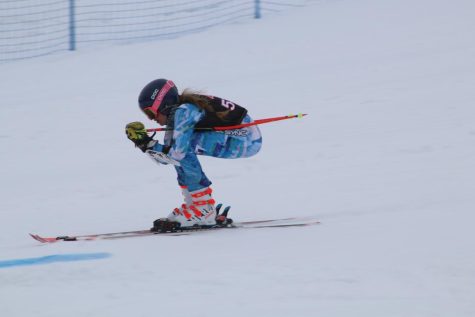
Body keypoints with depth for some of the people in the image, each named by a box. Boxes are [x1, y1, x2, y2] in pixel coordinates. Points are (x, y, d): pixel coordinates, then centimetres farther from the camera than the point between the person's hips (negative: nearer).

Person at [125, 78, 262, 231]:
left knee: (182, 146, -20)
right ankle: (194, 203, 9)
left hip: (248, 140, -10)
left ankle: (204, 210, -14)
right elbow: (165, 157, 9)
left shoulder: (183, 111, -19)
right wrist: (144, 142, -3)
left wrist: (148, 146, -14)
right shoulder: (174, 113, 9)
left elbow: (176, 154, -25)